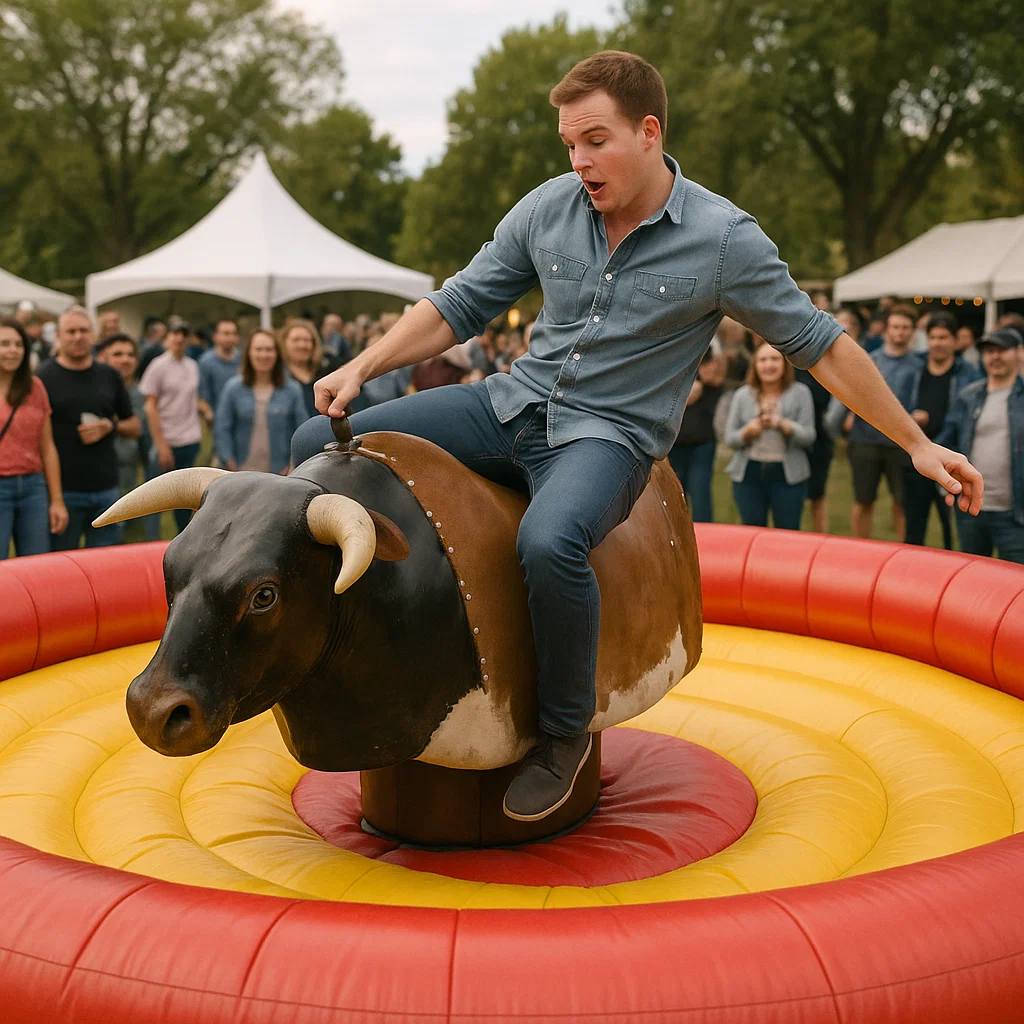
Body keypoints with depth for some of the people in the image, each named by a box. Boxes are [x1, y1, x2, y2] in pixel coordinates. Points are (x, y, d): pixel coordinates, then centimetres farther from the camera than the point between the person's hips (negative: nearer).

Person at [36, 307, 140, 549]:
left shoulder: (109, 376, 10)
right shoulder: (44, 377, -2)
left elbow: (134, 426, 17)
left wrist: (111, 426, -6)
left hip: (106, 489, 4)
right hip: (63, 491, -3)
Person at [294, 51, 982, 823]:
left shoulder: (722, 239, -10)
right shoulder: (547, 209, 1)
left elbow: (821, 346, -3)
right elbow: (460, 306, 9)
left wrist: (918, 445, -1)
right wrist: (362, 369, -4)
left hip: (609, 435, -5)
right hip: (514, 405, 5)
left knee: (549, 542, -39)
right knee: (320, 450, -7)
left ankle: (566, 730, -12)